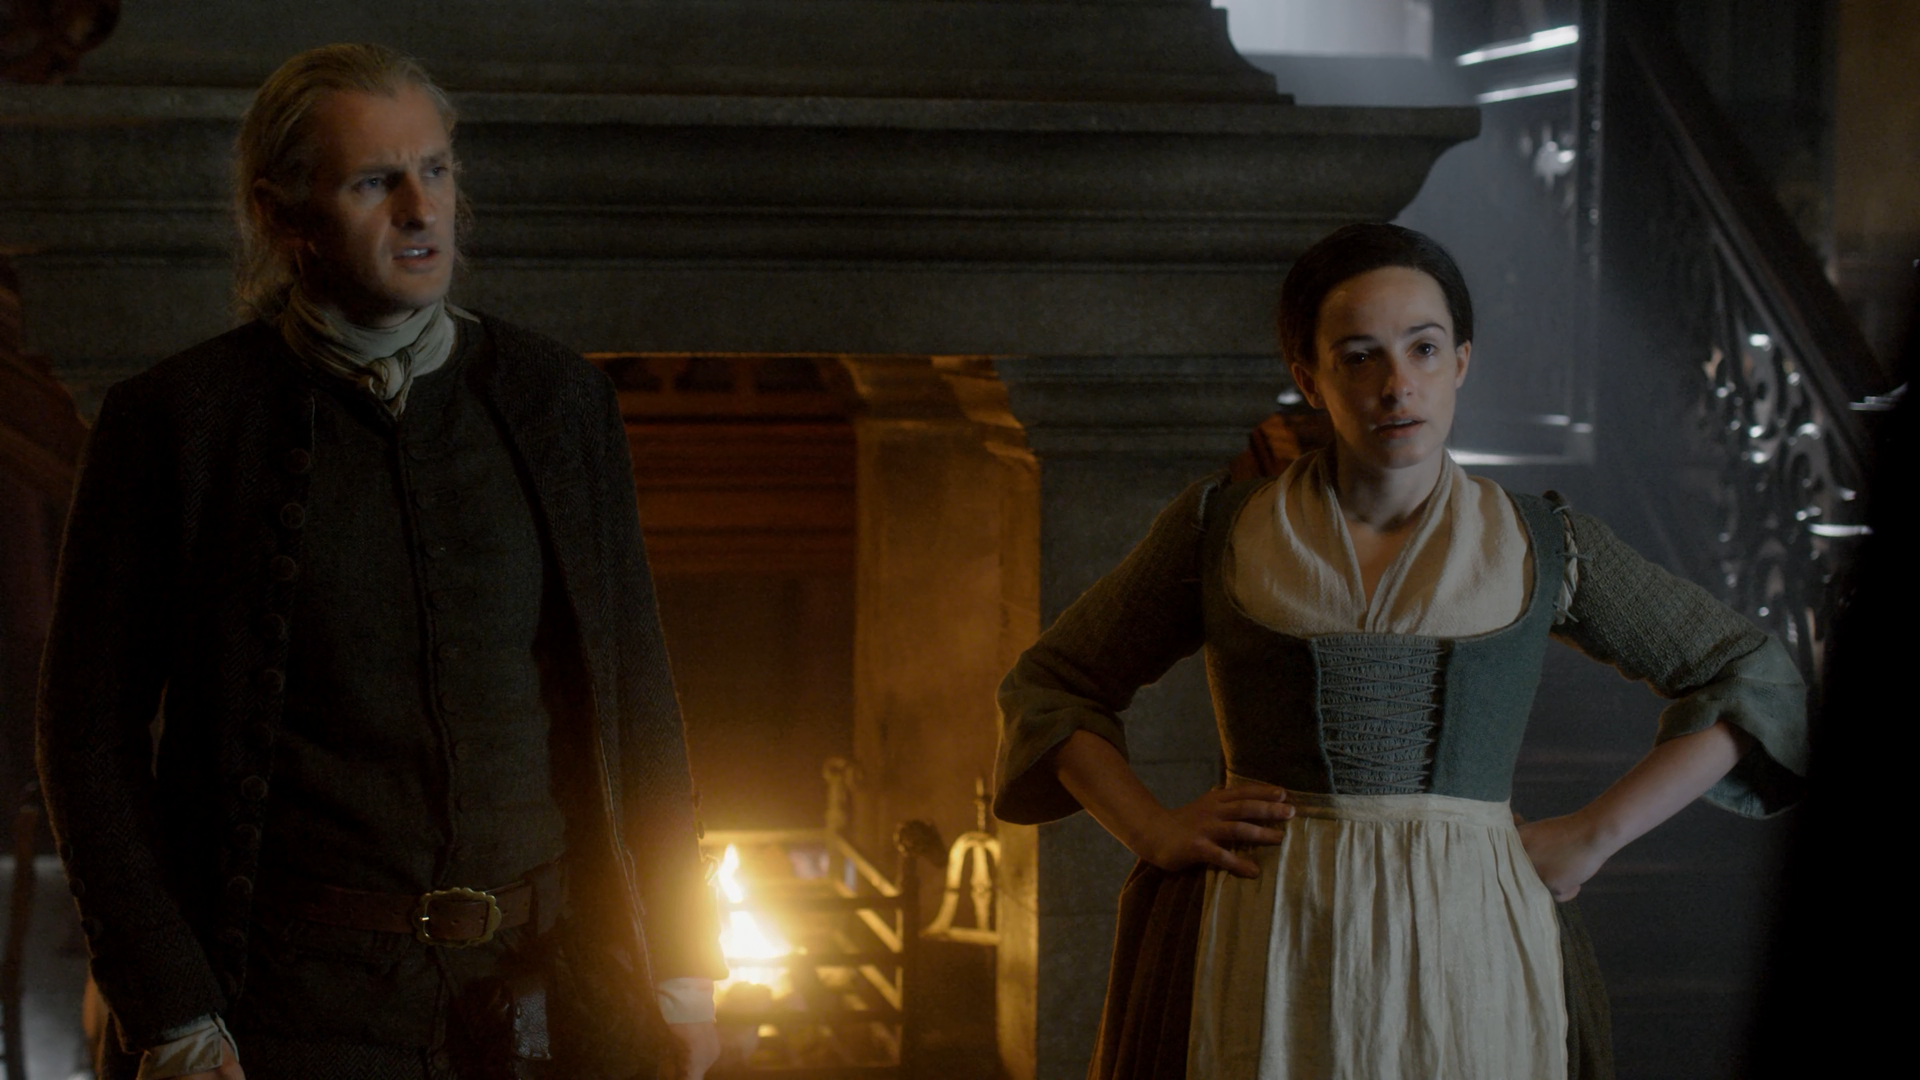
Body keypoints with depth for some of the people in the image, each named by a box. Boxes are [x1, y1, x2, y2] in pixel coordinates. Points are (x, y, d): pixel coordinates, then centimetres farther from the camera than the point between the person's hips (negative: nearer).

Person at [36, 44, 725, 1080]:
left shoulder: (559, 397, 7)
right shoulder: (172, 421, -2)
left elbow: (636, 691, 11)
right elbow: (92, 736, -1)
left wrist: (680, 966, 6)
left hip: (548, 991, 3)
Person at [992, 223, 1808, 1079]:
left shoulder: (1540, 547, 8)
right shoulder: (1224, 527, 8)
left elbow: (1756, 681, 14)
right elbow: (1048, 684, 16)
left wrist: (1591, 838, 4)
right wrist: (1154, 832, 0)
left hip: (1464, 951, 0)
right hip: (1271, 953, 0)